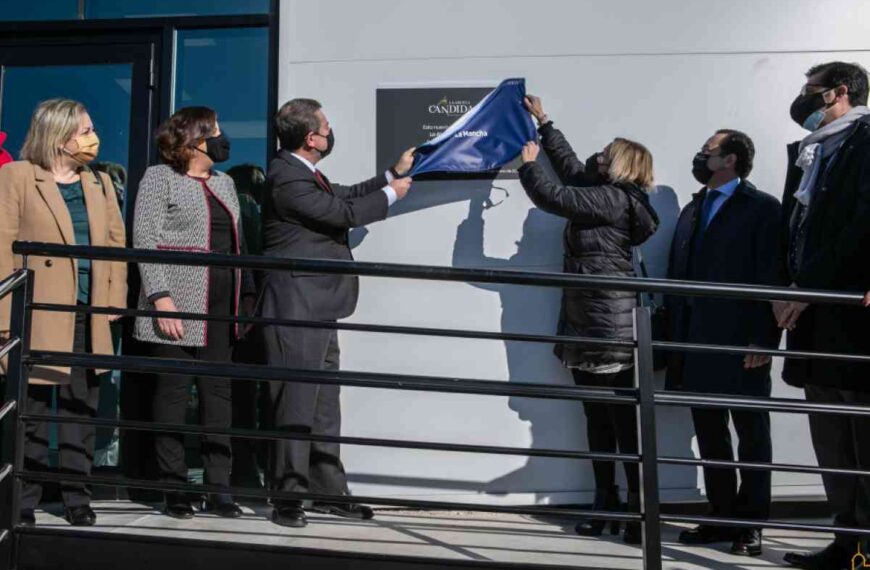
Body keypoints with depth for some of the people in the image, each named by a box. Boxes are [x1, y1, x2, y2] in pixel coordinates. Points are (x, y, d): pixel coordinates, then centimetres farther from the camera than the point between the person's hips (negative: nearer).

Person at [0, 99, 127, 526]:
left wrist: (114, 305, 1)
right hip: (36, 317, -4)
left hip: (88, 318, 5)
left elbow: (117, 245, 12)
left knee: (81, 410, 9)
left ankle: (76, 496, 18)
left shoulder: (99, 184, 14)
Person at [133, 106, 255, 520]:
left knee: (218, 390, 4)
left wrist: (248, 294, 11)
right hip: (177, 307, -5)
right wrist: (161, 296, -17)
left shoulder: (224, 183, 20)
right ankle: (174, 489, 7)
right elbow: (145, 240, -7)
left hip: (220, 307, 6)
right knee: (173, 390, -1)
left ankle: (218, 488, 9)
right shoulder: (159, 178, 2)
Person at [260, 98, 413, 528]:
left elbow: (344, 196, 29)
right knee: (296, 404, -4)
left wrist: (393, 174, 30)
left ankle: (327, 491, 22)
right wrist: (389, 195, -2)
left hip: (318, 310, 10)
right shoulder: (287, 177, -16)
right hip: (295, 310, -10)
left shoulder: (305, 173, 15)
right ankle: (288, 496, 5)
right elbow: (342, 213, -17)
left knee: (323, 405, 13)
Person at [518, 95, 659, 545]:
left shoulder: (613, 199, -11)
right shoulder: (602, 194, 15)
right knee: (598, 421, 10)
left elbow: (552, 197, -13)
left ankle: (639, 509, -3)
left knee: (625, 423, -7)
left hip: (610, 329, -10)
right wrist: (542, 122, 37)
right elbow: (568, 164, 29)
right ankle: (606, 503, 17)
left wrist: (529, 163, 5)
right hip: (587, 327, 10)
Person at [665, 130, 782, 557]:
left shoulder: (762, 208, -3)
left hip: (742, 347, -6)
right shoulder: (691, 210, 17)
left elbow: (772, 279, -10)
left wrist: (764, 341, -16)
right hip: (698, 347, 7)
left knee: (751, 437, 6)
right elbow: (677, 277, 14)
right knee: (709, 436, 12)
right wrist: (674, 338, 9)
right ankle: (722, 516, 23)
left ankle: (751, 524, 17)